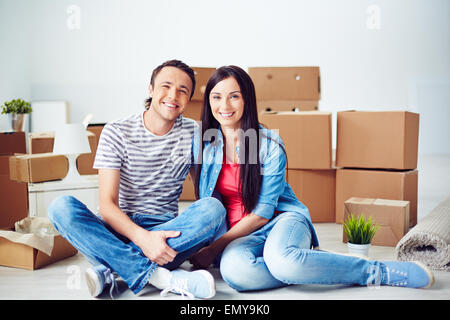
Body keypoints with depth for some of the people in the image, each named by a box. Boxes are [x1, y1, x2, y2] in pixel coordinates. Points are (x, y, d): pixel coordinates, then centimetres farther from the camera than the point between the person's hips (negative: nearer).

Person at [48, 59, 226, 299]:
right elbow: (107, 204, -11)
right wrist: (142, 238, -29)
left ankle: (111, 268, -30)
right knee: (61, 207, -26)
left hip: (167, 231, 1)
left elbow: (204, 190, 8)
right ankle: (157, 276, -35)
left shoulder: (194, 134, 3)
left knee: (214, 207, -27)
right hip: (118, 230, -1)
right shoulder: (116, 132, -3)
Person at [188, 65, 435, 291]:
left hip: (282, 219, -2)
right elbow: (206, 203, 11)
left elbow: (262, 212, -12)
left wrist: (213, 248, -15)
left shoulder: (269, 144, -9)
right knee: (233, 268, -36)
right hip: (236, 233, 2)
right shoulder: (205, 142, 1)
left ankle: (377, 272, -20)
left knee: (279, 259, -40)